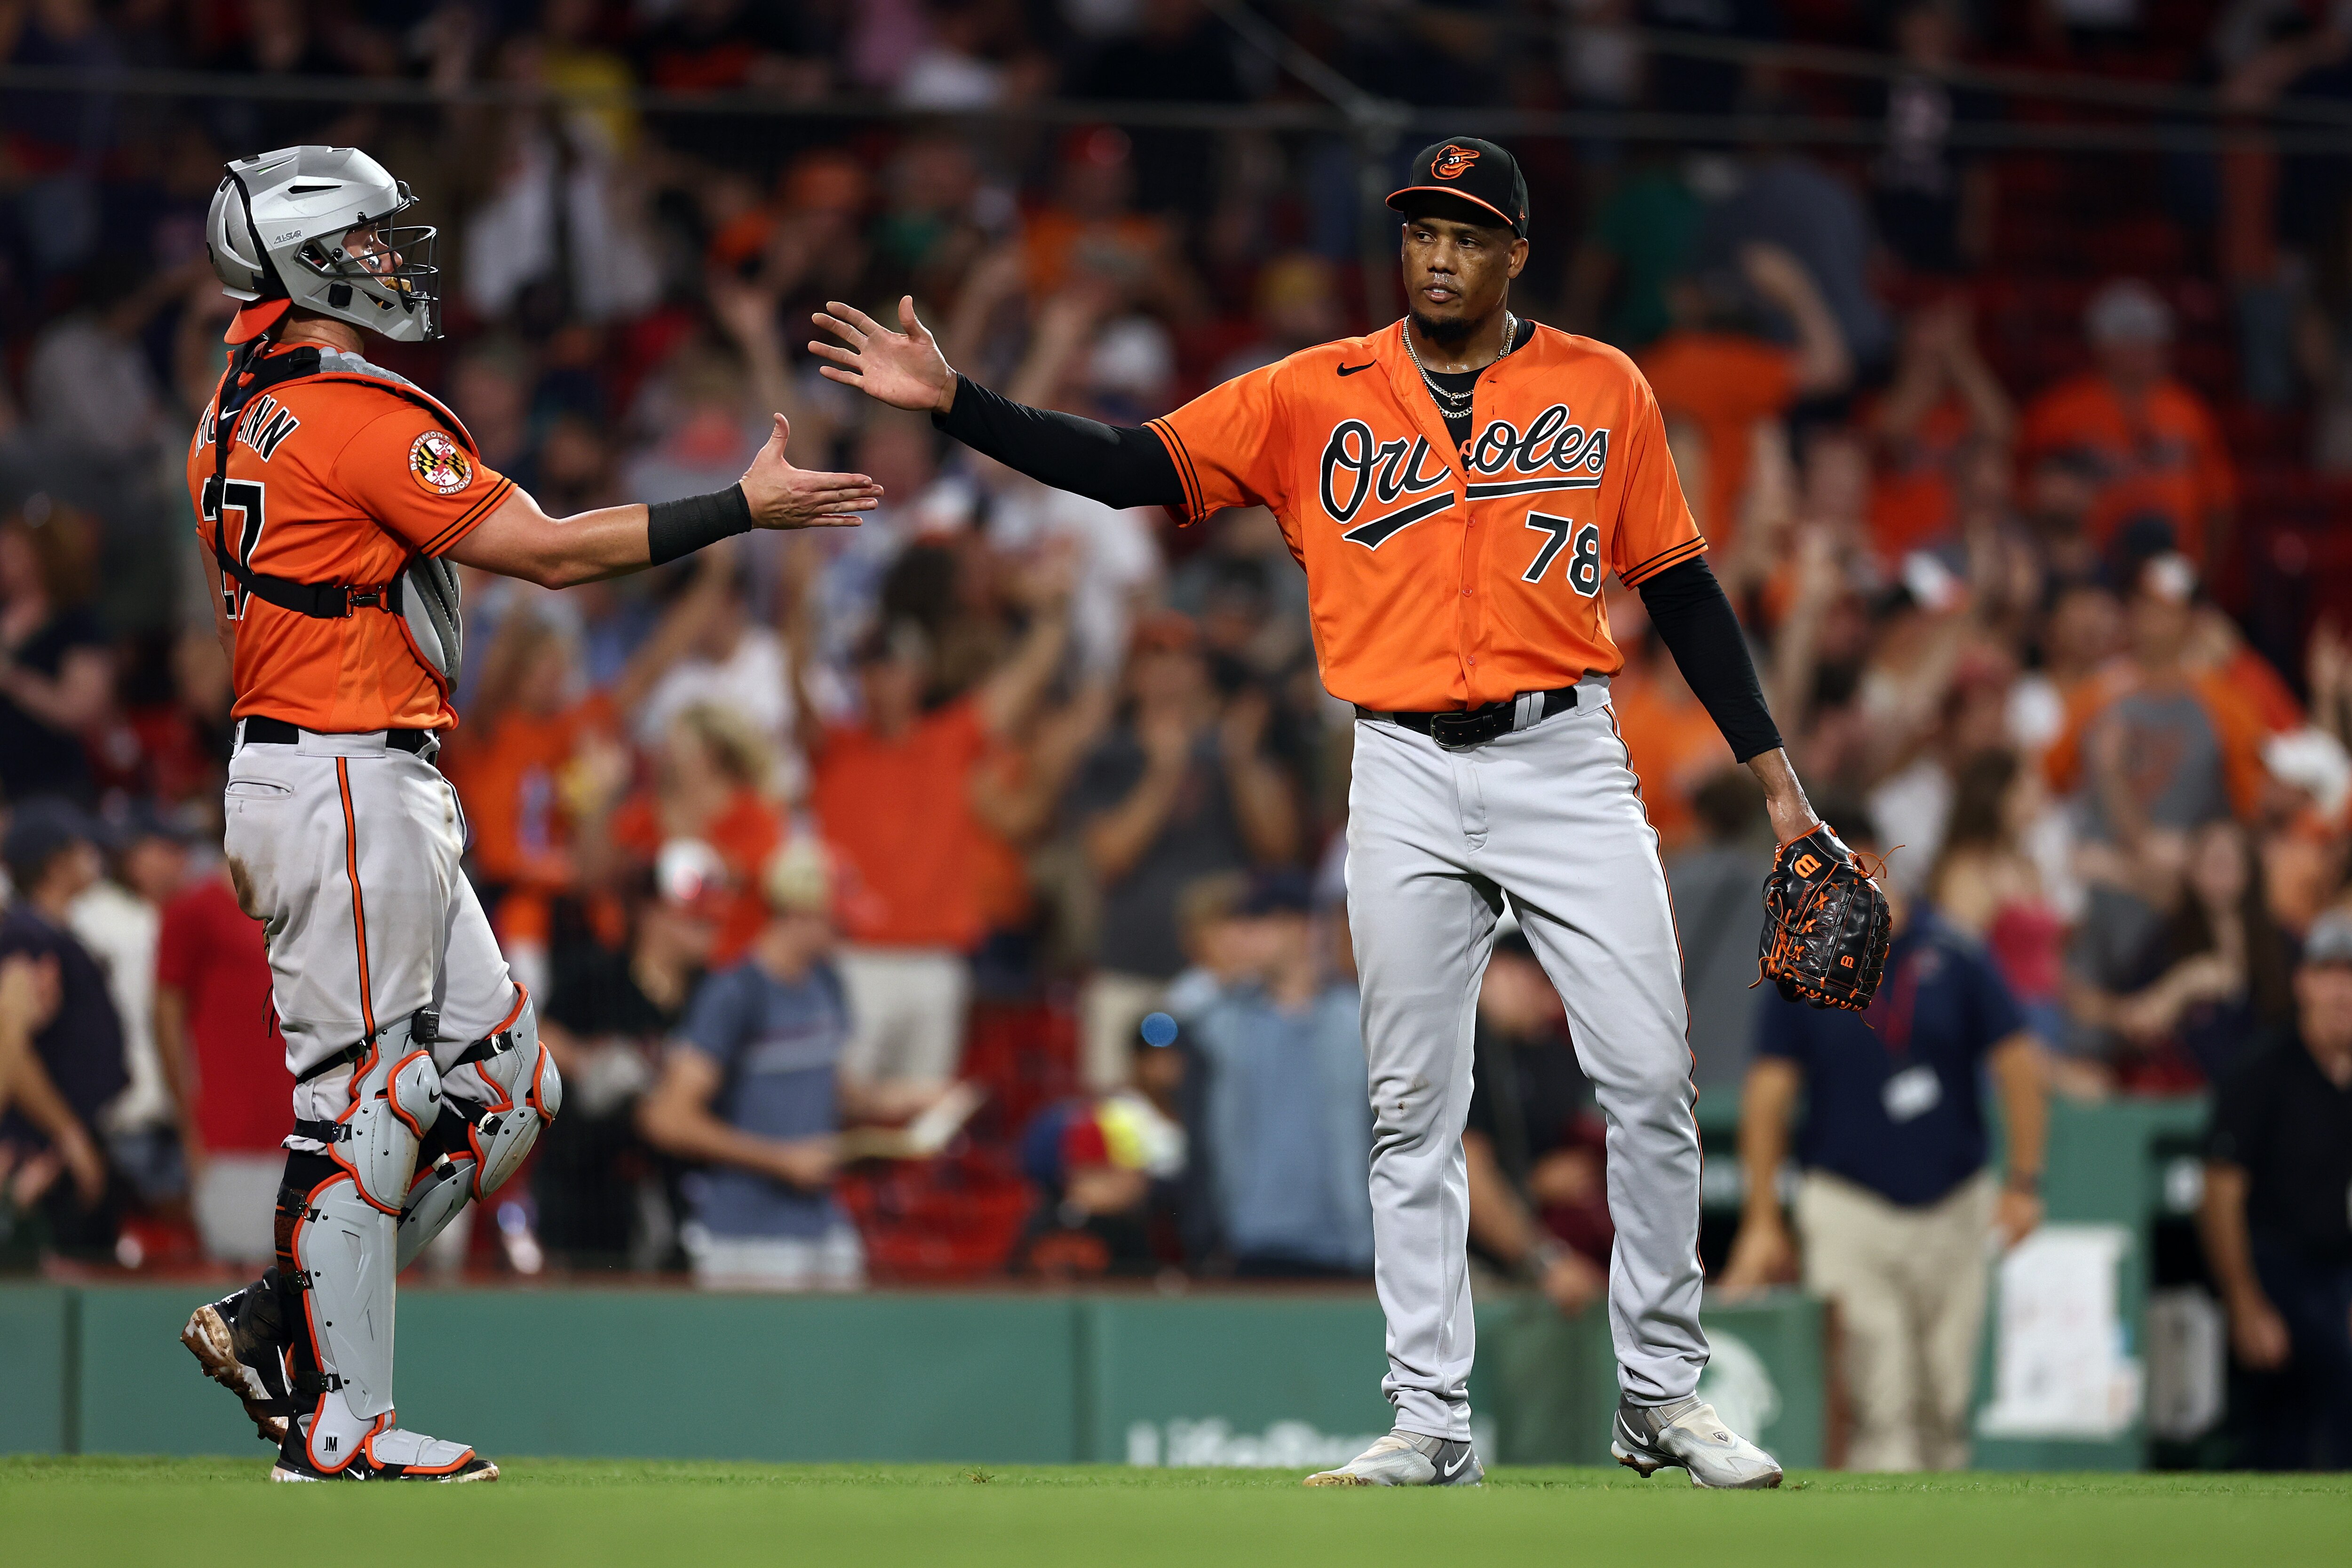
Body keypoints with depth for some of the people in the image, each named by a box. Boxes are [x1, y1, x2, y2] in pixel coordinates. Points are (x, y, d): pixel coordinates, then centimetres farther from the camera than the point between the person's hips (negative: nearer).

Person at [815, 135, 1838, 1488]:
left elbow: (1680, 584, 9)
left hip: (1566, 763, -1)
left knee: (1650, 1079, -6)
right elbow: (1128, 469, 0)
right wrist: (952, 401, -12)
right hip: (1408, 778, 1)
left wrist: (1772, 770, 6)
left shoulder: (1603, 390, 5)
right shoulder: (1317, 397, 5)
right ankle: (1432, 1423, 7)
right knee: (1413, 1108, 2)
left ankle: (1663, 1397, 7)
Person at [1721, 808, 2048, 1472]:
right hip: (1848, 1208, -1)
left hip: (1953, 1204, 1)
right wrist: (1762, 1222, -1)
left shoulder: (1953, 958, -1)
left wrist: (2024, 1182, -6)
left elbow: (2018, 1063, 1)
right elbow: (1769, 1093, 2)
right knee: (1878, 1402, -10)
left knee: (1946, 1404, 5)